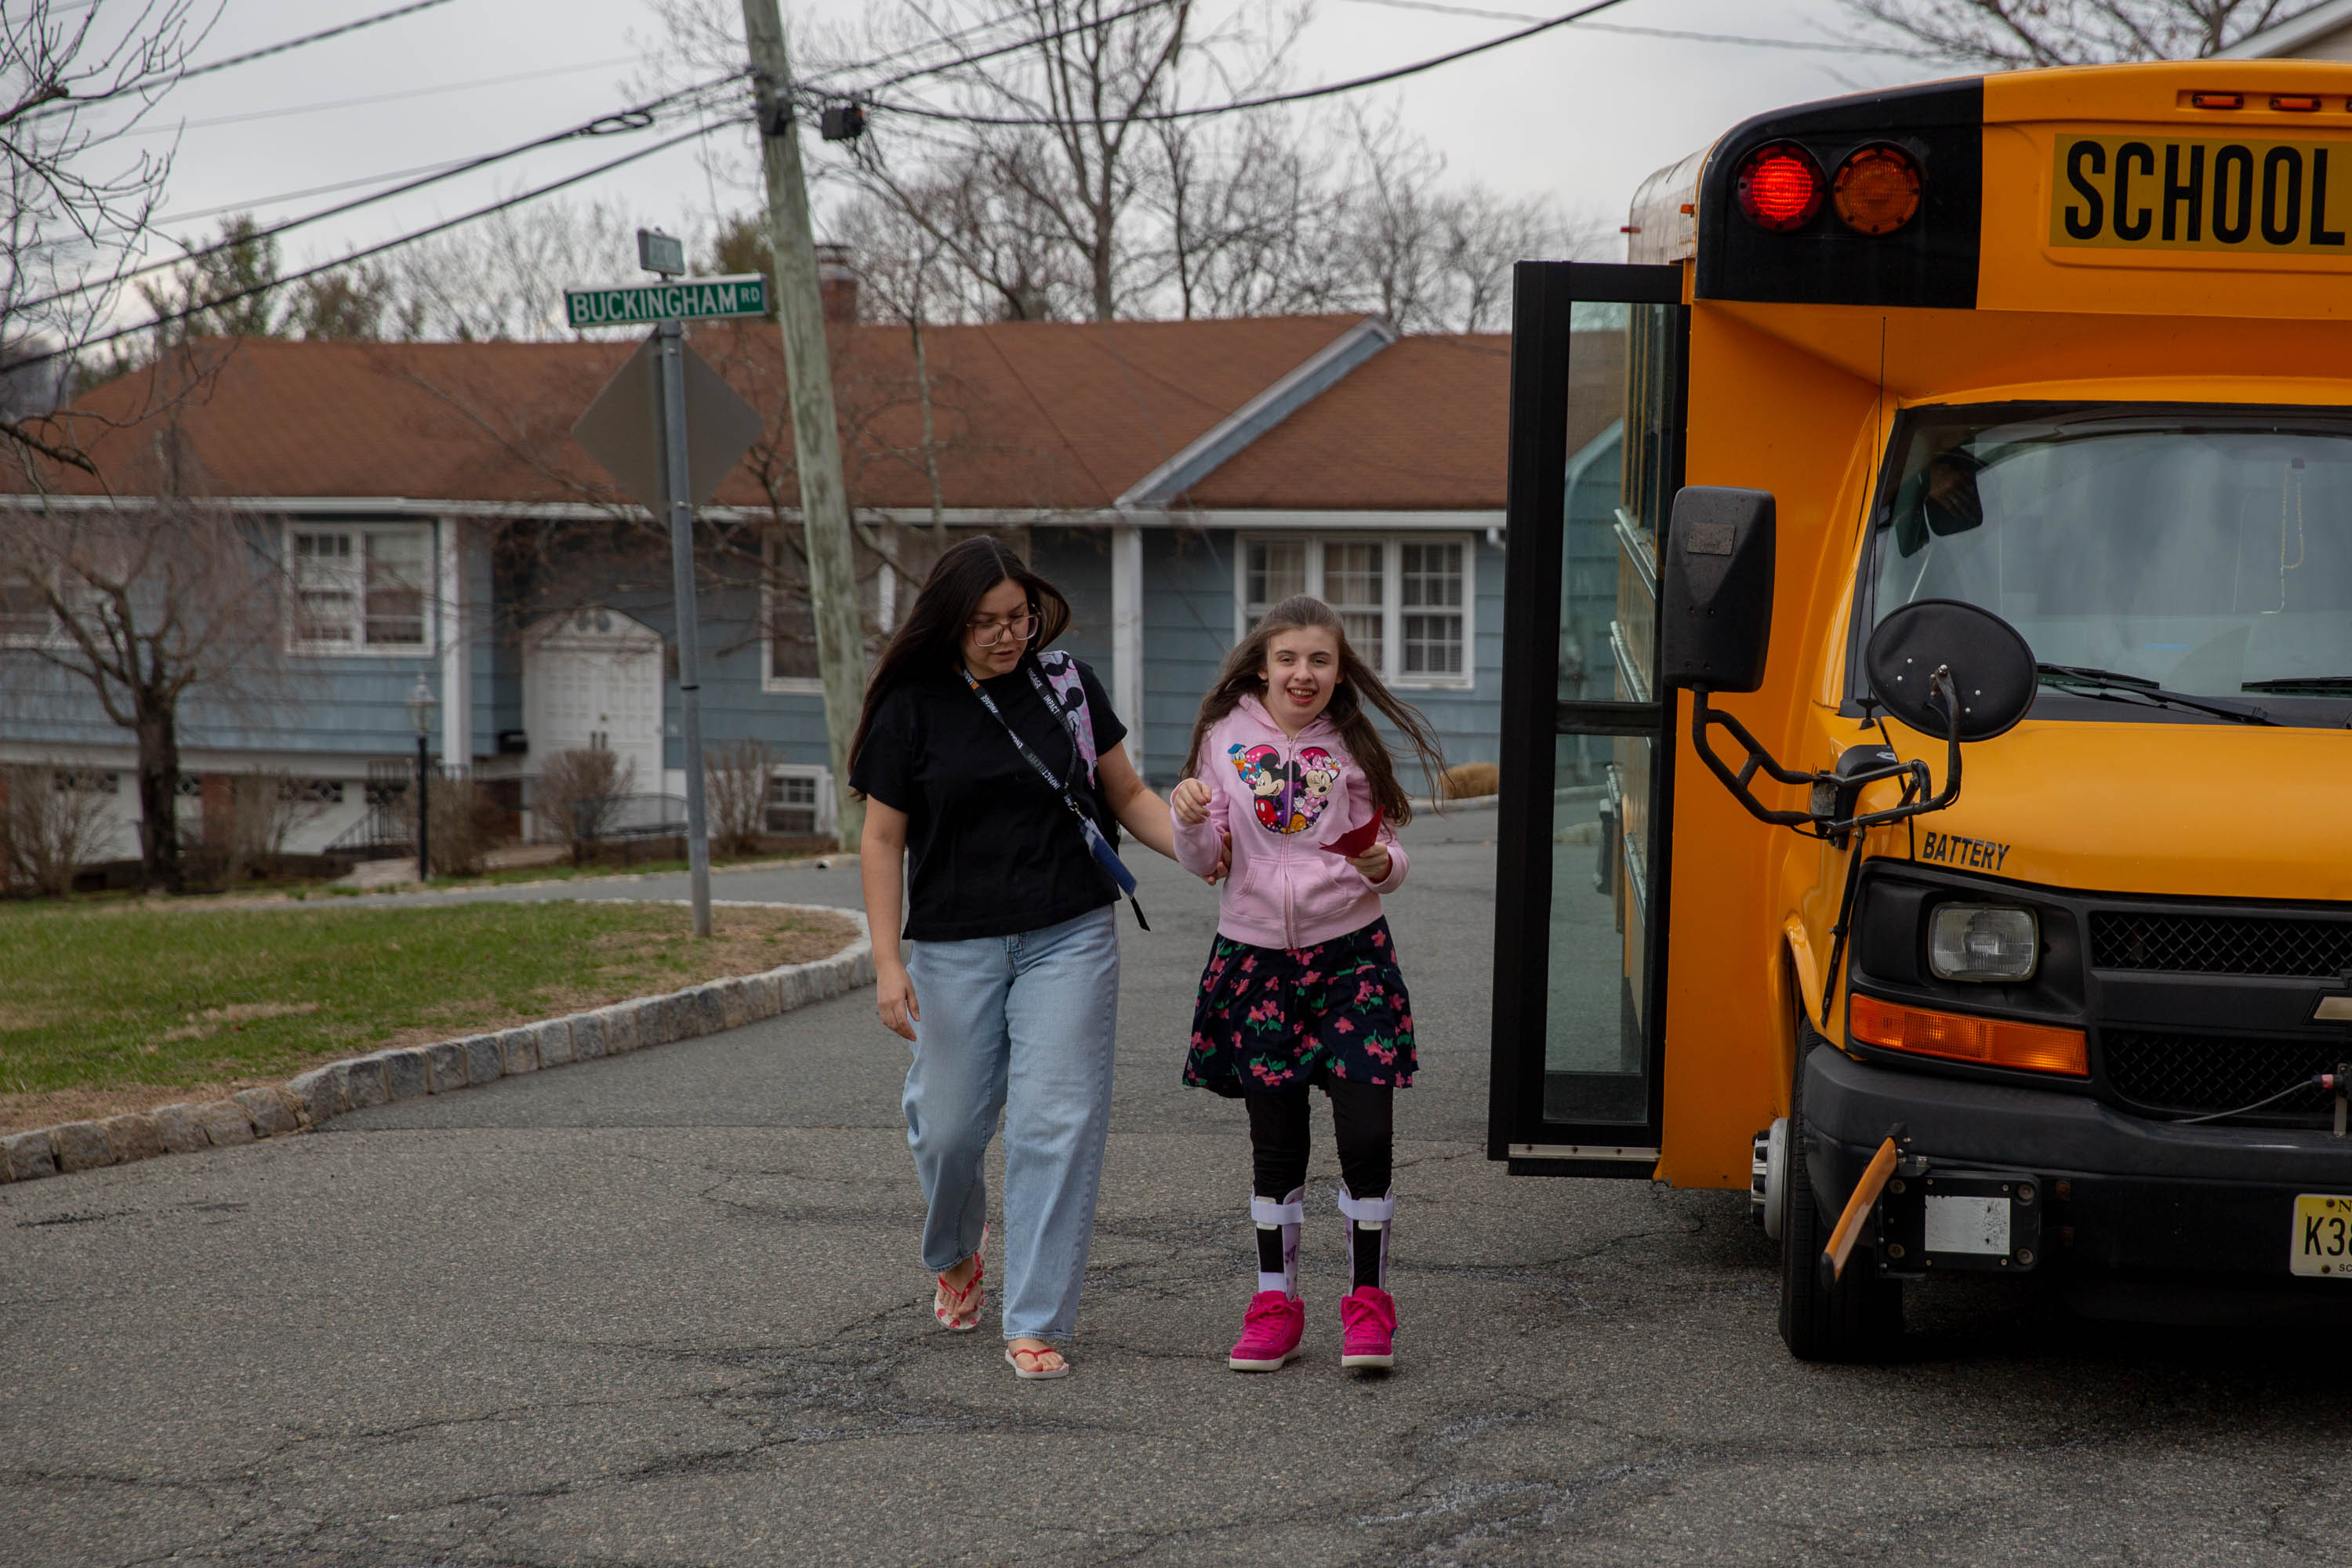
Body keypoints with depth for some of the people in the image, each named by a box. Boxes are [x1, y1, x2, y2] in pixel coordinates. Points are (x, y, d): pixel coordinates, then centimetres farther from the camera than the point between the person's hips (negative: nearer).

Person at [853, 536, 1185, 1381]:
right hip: (957, 946, 0)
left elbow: (1127, 796, 9)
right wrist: (888, 961, -5)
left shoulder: (1067, 684, 2)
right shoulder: (911, 708, -1)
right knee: (950, 1124, 5)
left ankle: (1036, 1324, 1)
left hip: (1070, 937, 0)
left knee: (1057, 1124, -6)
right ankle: (954, 1255, 40)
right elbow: (883, 839, 2)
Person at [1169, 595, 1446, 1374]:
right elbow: (1203, 862, 2)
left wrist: (1383, 865, -15)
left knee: (1366, 1135, -7)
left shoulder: (1353, 749, 3)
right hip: (1257, 958, 0)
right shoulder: (1227, 739, 2)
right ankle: (1275, 1303, 16)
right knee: (1275, 1145, 6)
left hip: (1350, 953, 0)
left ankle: (1368, 1301, 5)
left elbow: (1389, 857, 8)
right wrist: (1190, 821, -18)